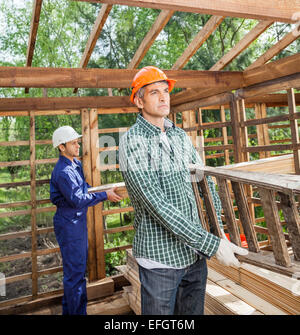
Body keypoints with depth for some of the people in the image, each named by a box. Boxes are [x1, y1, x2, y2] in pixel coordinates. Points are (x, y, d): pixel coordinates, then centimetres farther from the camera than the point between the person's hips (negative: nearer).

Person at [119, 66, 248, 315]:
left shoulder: (181, 136, 8)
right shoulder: (132, 141, -13)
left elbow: (205, 181, 10)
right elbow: (157, 205, -21)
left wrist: (219, 228, -3)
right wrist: (212, 244, -22)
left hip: (196, 254, 6)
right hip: (161, 257, -6)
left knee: (193, 311, 20)